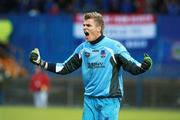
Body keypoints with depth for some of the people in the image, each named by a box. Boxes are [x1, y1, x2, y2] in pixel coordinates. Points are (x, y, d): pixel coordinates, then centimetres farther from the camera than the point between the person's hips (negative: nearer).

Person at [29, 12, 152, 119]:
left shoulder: (114, 46, -6)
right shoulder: (82, 48, 9)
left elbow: (132, 67, -10)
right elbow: (64, 68, 15)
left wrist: (143, 66, -33)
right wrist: (40, 62, 9)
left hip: (109, 100, -5)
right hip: (89, 99, 5)